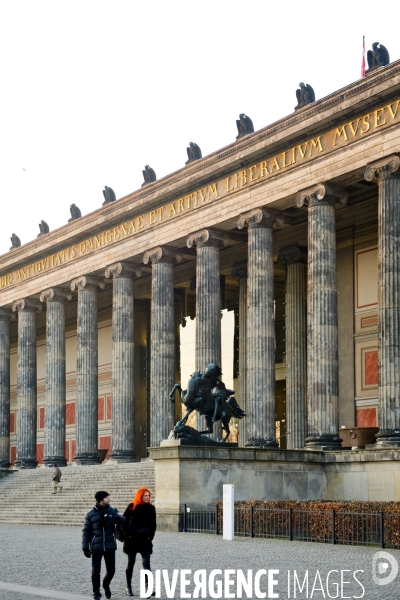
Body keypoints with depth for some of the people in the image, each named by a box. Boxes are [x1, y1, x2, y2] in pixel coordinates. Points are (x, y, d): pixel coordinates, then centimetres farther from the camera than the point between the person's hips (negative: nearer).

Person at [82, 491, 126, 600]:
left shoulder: (113, 511, 3)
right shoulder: (91, 514, -1)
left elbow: (123, 520, -12)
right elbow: (86, 531, 1)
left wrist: (118, 518, -36)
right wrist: (85, 547, -4)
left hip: (110, 546, 2)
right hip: (96, 547, -2)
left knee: (111, 570, 7)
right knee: (96, 571, -2)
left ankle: (106, 585, 37)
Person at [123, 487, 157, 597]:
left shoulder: (151, 508, 3)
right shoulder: (132, 507, -2)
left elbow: (153, 524, 7)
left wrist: (150, 536, -1)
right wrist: (127, 535, -8)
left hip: (145, 539, 1)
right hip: (132, 539, -1)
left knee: (146, 564, -9)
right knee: (131, 563, 10)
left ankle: (148, 588, -14)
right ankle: (128, 587, 22)